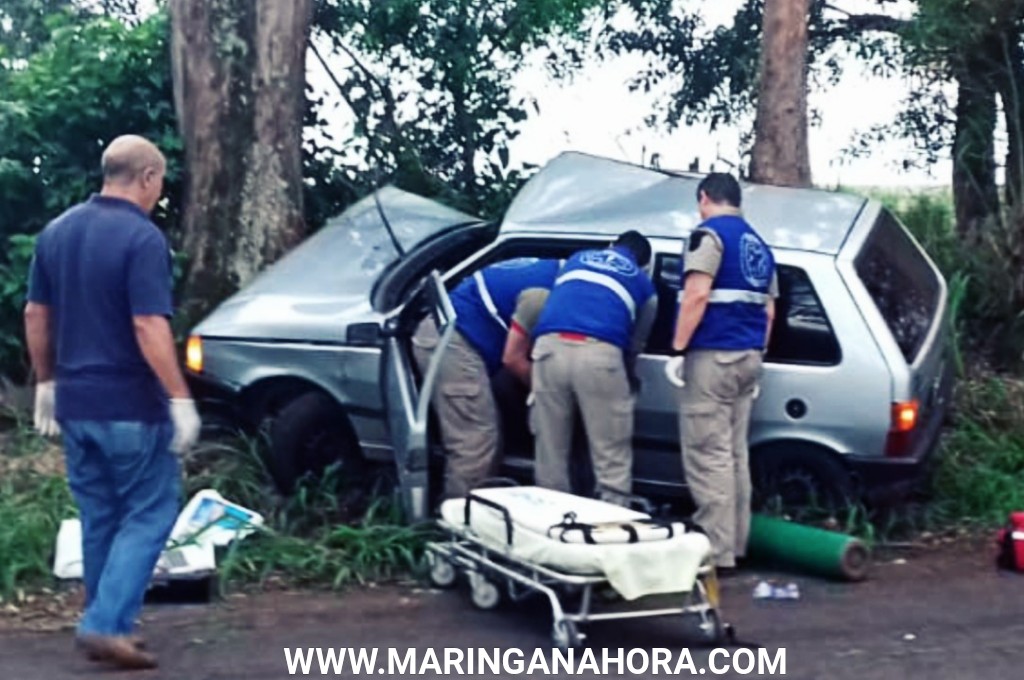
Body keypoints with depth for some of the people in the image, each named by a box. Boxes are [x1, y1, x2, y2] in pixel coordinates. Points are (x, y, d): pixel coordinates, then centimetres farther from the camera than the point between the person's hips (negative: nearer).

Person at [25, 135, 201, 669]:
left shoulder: (57, 231, 8)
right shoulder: (142, 237, -15)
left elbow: (35, 315, 12)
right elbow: (148, 327, -22)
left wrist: (46, 383, 19)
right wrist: (180, 399, -19)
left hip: (74, 403, 7)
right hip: (131, 406, -7)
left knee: (99, 518, 17)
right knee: (148, 514, 4)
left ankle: (105, 625, 24)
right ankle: (106, 624, -5)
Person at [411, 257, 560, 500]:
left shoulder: (552, 270, 15)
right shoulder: (542, 291, -15)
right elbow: (512, 359, -11)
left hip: (444, 334, 10)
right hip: (450, 340, -10)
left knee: (485, 438, 11)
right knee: (475, 442, -11)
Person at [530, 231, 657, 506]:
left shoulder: (576, 259, 34)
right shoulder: (644, 284, 26)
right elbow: (636, 343, 28)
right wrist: (626, 376, 44)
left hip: (550, 346, 3)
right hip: (599, 352, -3)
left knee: (550, 455, 11)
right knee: (612, 458, 3)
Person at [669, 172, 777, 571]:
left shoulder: (709, 233, -8)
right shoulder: (759, 246, 18)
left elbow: (697, 295, -19)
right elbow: (768, 311, 20)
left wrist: (678, 349, -16)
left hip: (712, 356, -9)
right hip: (746, 357, 9)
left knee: (708, 456, -6)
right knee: (734, 453, 14)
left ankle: (717, 551, -6)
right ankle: (734, 544, 19)